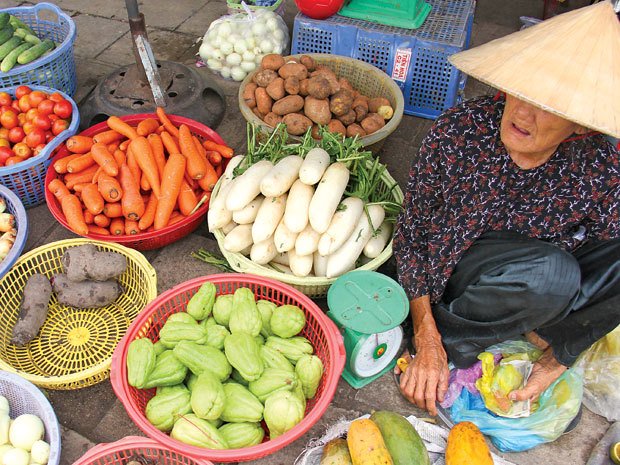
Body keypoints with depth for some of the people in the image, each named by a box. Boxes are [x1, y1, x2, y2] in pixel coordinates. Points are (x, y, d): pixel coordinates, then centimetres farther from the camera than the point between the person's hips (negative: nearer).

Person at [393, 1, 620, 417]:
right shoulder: (459, 130, -20)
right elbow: (410, 232, -12)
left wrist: (555, 360, -13)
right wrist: (427, 339, -16)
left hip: (543, 285, 3)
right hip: (451, 269, -3)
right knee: (548, 270, -36)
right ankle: (446, 342, -14)